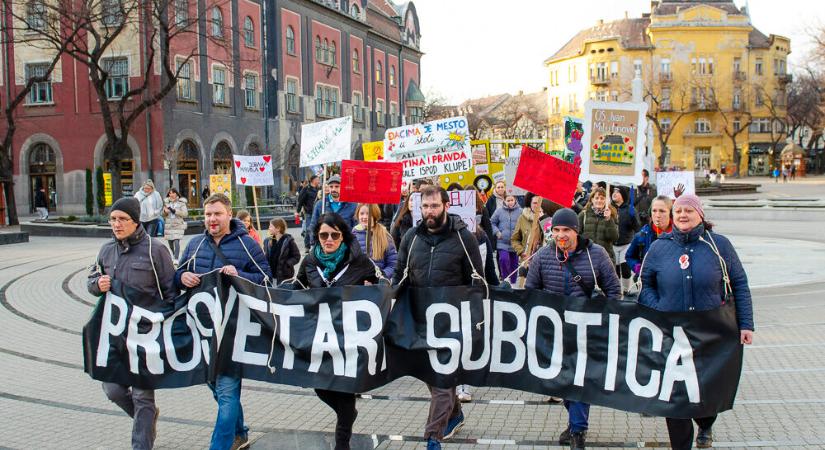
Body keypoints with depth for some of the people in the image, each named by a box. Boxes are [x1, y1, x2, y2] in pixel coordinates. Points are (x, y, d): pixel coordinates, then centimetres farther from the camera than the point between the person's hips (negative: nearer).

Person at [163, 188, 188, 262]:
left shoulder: (181, 202, -2)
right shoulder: (167, 202, 8)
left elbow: (185, 214, -11)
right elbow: (164, 215, 14)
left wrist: (175, 211, -19)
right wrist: (165, 211, -9)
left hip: (178, 225, -4)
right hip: (169, 226, 4)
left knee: (176, 242, -16)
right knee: (170, 242, 10)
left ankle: (176, 259, -17)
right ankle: (173, 255, 32)